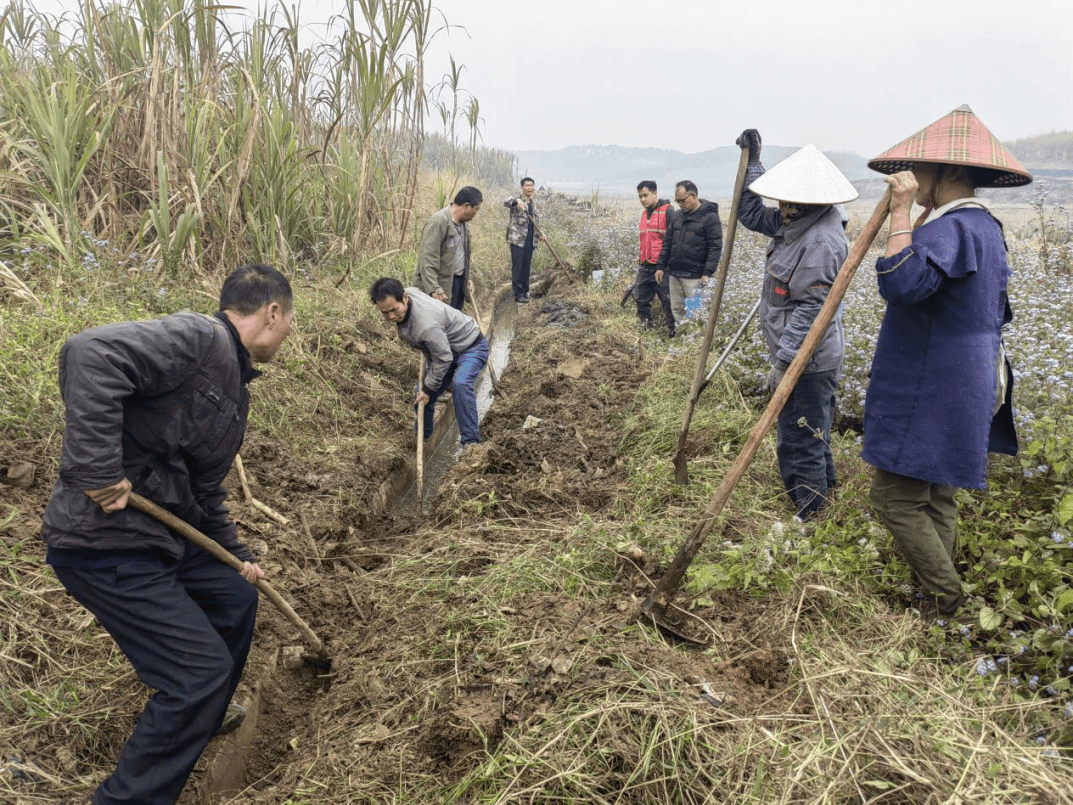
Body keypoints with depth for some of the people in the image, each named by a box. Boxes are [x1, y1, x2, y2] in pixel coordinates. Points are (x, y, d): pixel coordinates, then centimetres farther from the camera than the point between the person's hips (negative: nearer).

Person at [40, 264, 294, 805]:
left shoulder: (236, 389, 14)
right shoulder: (199, 338, -18)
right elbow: (91, 355, -34)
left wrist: (236, 555, 26)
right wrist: (98, 472, -33)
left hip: (163, 536, 10)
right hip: (104, 544, -10)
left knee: (235, 599, 25)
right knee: (203, 669, -8)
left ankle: (200, 723, 48)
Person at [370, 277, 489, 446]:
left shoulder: (427, 323, -40)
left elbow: (443, 358, -29)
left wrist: (428, 388, -17)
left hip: (471, 347, -9)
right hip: (444, 347, 9)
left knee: (460, 384, -35)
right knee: (422, 395, 9)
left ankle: (470, 442, -29)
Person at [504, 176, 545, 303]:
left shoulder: (534, 204, 17)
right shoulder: (517, 199, -3)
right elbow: (506, 203, -26)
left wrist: (540, 233, 6)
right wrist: (517, 201, -47)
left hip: (530, 241, 6)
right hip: (517, 240, -6)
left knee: (527, 267, 11)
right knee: (517, 267, -5)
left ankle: (525, 291, 21)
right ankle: (518, 294, -1)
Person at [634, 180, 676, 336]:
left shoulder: (667, 211, -8)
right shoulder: (644, 213, 17)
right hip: (645, 266, 8)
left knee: (667, 300, -2)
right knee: (641, 298, 11)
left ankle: (673, 330, 6)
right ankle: (646, 328, 24)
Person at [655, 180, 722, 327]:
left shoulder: (709, 217, -6)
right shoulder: (677, 216, 14)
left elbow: (715, 247, -10)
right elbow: (667, 242, 20)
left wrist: (708, 272, -17)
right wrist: (661, 266, 14)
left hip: (694, 276, -7)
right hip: (674, 274, 7)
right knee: (676, 309, 11)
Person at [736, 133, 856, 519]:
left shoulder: (821, 242, -23)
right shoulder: (795, 224, 7)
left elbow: (810, 310, -24)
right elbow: (751, 214, 20)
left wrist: (783, 360, -24)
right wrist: (752, 160, 15)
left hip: (806, 362, -10)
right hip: (802, 357, 10)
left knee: (798, 444, -2)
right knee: (813, 439, 24)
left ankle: (808, 519, 9)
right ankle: (824, 489, 41)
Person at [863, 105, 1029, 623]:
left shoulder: (951, 229, -20)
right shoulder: (984, 227, 15)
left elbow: (902, 283, -37)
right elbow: (995, 314, 23)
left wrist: (901, 211, -30)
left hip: (930, 395, -11)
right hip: (959, 388, 11)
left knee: (896, 497, -3)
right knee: (934, 496, 18)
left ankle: (945, 599, 8)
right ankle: (939, 600, 28)